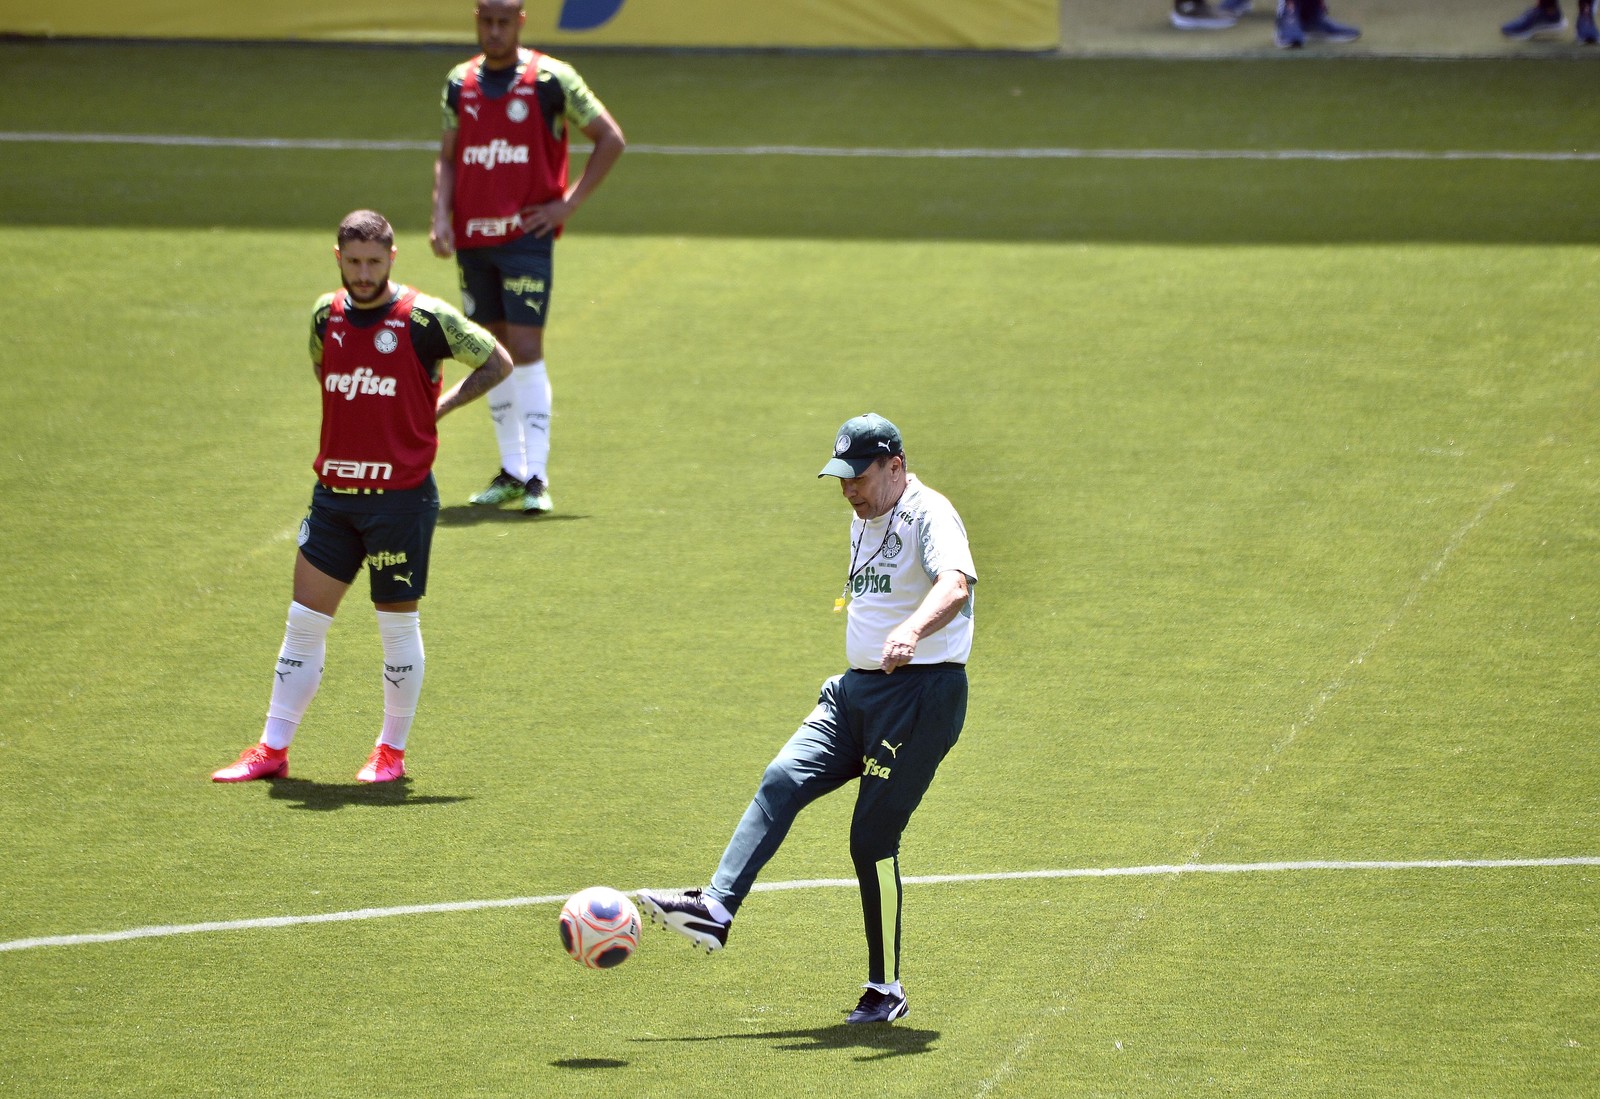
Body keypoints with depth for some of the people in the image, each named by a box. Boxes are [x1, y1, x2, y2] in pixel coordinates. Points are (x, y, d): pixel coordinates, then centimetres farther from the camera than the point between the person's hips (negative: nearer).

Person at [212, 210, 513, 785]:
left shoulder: (424, 318, -9)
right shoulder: (326, 315, 6)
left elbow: (498, 362, 0)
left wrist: (439, 406, -4)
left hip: (401, 495, -5)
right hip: (333, 493, 5)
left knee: (397, 625, 4)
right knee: (304, 619, 4)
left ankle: (392, 752, 17)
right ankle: (273, 749, 10)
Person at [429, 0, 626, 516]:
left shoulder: (551, 78, -5)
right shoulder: (459, 83, 9)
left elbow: (610, 139, 0)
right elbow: (448, 158, 13)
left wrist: (568, 203, -6)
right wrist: (441, 215, -3)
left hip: (526, 235, -5)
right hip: (472, 236, 5)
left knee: (525, 350, -12)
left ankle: (536, 477, -11)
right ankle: (511, 471, 18)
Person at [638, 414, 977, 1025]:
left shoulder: (928, 516, -13)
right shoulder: (865, 519, 16)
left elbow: (955, 585, -34)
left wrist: (911, 632, -52)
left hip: (923, 694, -8)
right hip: (857, 690, 8)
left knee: (872, 840, -8)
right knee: (783, 780, -13)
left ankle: (885, 991, 3)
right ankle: (715, 909, -22)